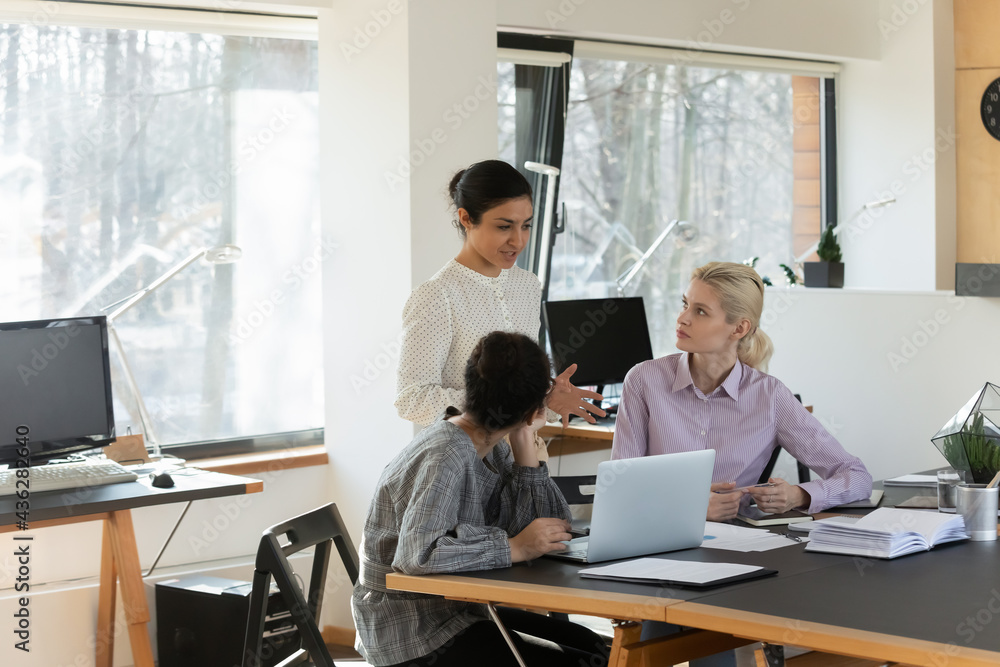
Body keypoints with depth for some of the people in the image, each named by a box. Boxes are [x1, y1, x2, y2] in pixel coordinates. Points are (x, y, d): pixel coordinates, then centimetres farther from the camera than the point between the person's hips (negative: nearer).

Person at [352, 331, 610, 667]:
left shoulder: (478, 449, 5)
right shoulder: (445, 457, -22)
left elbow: (551, 526, 3)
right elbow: (417, 554, -37)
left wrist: (524, 441, -5)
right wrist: (514, 548, -28)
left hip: (458, 611, 9)